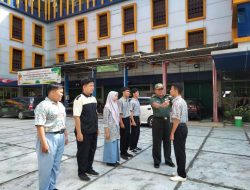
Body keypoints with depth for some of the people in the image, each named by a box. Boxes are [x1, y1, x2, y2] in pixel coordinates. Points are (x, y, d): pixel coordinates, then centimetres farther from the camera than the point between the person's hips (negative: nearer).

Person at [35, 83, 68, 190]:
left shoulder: (60, 105, 12)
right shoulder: (43, 106, -14)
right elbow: (40, 125, -19)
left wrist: (65, 135, 18)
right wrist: (44, 142, -22)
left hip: (60, 137, 8)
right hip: (49, 137, -8)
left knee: (56, 165, 17)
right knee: (46, 166, 4)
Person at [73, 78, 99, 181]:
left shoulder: (94, 99, 8)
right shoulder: (79, 99, -16)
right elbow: (76, 117, -19)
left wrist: (96, 128, 14)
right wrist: (79, 132, -21)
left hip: (93, 131, 8)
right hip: (84, 132, -7)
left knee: (92, 150, 19)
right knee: (83, 151, 9)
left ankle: (89, 168, 40)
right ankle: (81, 172, 29)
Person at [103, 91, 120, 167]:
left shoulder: (115, 105, 9)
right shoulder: (107, 107, -14)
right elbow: (105, 120, -16)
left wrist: (118, 129, 13)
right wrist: (107, 132, -17)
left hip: (116, 129, 8)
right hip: (110, 129, -8)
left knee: (116, 144, 14)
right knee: (111, 145, 3)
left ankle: (115, 160, 26)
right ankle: (110, 161, 16)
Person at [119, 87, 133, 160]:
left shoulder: (127, 100, 9)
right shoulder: (120, 101, -17)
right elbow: (119, 113, -18)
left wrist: (129, 120, 14)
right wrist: (121, 123, -18)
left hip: (128, 119, 8)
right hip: (123, 119, -8)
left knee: (128, 136, 14)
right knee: (123, 137, 2)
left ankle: (125, 151, 27)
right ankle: (122, 153, 16)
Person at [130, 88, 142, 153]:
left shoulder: (137, 101, 11)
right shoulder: (132, 102, -16)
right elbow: (131, 112, -19)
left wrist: (139, 119, 16)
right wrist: (133, 121, -20)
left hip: (137, 118, 9)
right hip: (134, 118, -9)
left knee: (137, 133, 14)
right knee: (133, 133, 0)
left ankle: (135, 146, 27)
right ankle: (132, 147, 13)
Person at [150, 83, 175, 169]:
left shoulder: (167, 97, 7)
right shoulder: (153, 99, -3)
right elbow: (155, 105, -26)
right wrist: (161, 105, -49)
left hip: (167, 120, 3)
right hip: (157, 121, -3)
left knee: (167, 141, 12)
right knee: (157, 142, 4)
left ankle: (168, 159, 27)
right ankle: (157, 161, 18)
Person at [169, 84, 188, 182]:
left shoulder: (176, 102, -18)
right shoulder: (183, 101, 14)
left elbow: (176, 119, -23)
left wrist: (172, 133, -19)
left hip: (179, 128, -10)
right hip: (183, 127, 10)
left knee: (179, 152, 0)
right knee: (181, 151, 17)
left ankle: (182, 175, 11)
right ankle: (181, 172, 28)